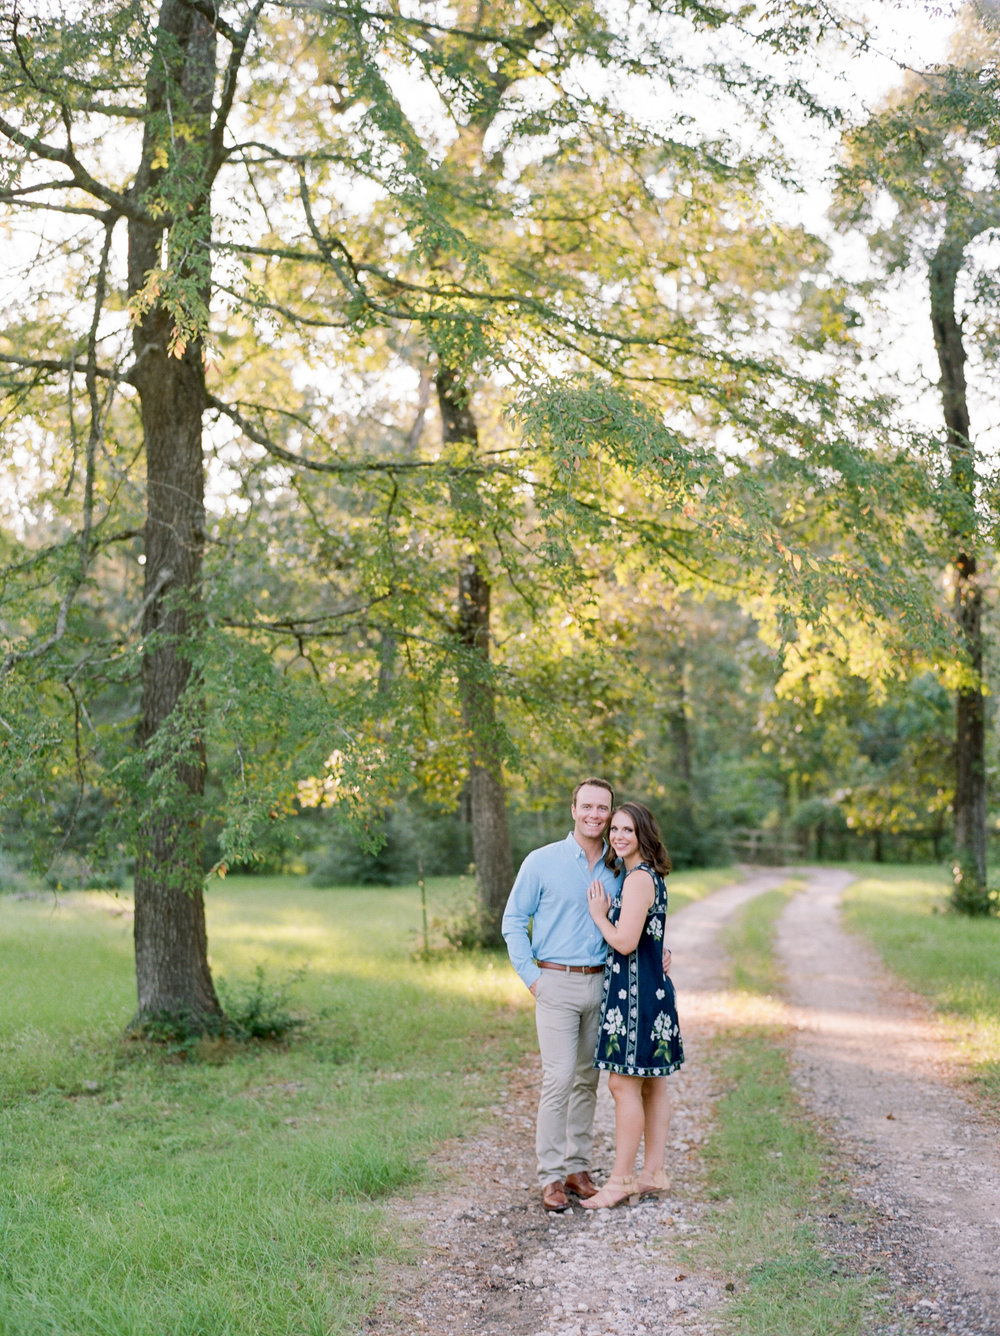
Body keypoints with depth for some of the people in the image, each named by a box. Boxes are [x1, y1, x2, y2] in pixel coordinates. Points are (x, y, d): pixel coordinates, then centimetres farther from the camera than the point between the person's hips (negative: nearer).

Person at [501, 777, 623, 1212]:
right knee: (559, 1078, -9)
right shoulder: (541, 862, -3)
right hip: (557, 984, -4)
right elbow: (513, 922, 1)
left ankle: (578, 1167, 19)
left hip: (601, 983, 4)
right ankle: (551, 1176, -2)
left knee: (588, 1080, 9)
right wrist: (531, 977, -6)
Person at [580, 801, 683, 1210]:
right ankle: (654, 1173, 19)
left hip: (635, 991, -10)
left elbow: (625, 942, -22)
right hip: (650, 987, 10)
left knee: (624, 1083, -6)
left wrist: (598, 914, -8)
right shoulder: (646, 875, 15)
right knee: (651, 1083, 13)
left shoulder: (639, 878, -17)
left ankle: (621, 1180, -1)